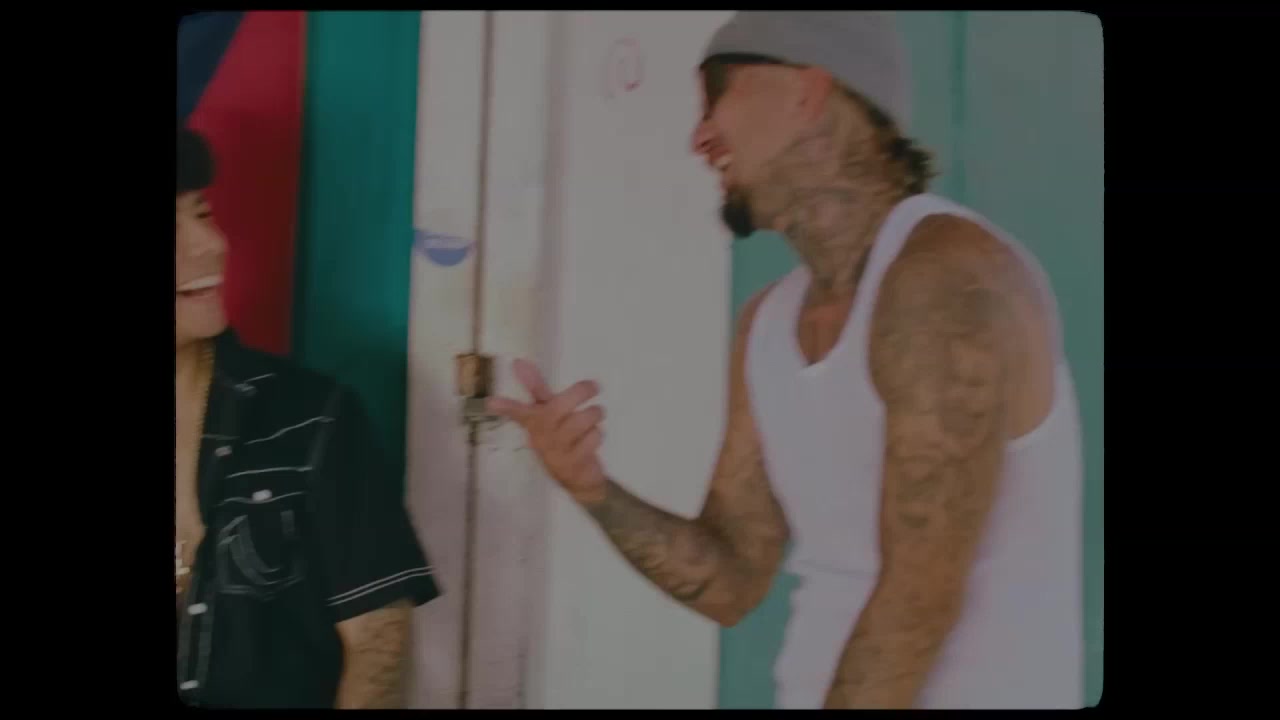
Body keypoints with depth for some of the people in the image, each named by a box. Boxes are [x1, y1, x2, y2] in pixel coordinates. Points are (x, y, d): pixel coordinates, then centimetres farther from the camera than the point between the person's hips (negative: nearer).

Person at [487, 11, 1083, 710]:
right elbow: (732, 583, 4)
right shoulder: (766, 325, 4)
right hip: (823, 692, 6)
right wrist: (591, 488, -10)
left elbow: (921, 595, -20)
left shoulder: (949, 279, -19)